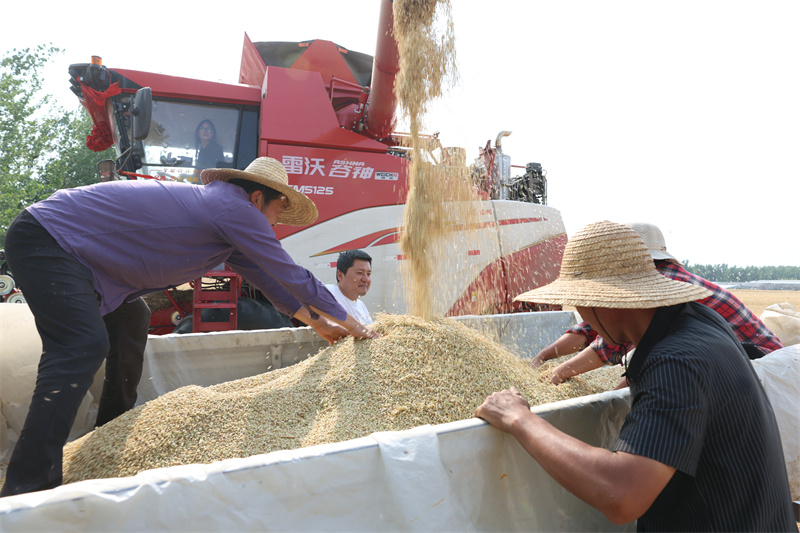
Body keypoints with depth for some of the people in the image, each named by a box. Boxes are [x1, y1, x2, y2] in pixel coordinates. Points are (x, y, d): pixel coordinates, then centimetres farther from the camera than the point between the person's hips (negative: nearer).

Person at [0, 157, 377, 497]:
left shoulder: (219, 206, 10)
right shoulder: (234, 208, -19)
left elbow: (262, 274, 16)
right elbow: (292, 275, -17)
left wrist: (314, 320, 18)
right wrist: (352, 325, -6)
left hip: (64, 244, 11)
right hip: (44, 239, -11)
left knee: (131, 322, 18)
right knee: (84, 347, -23)